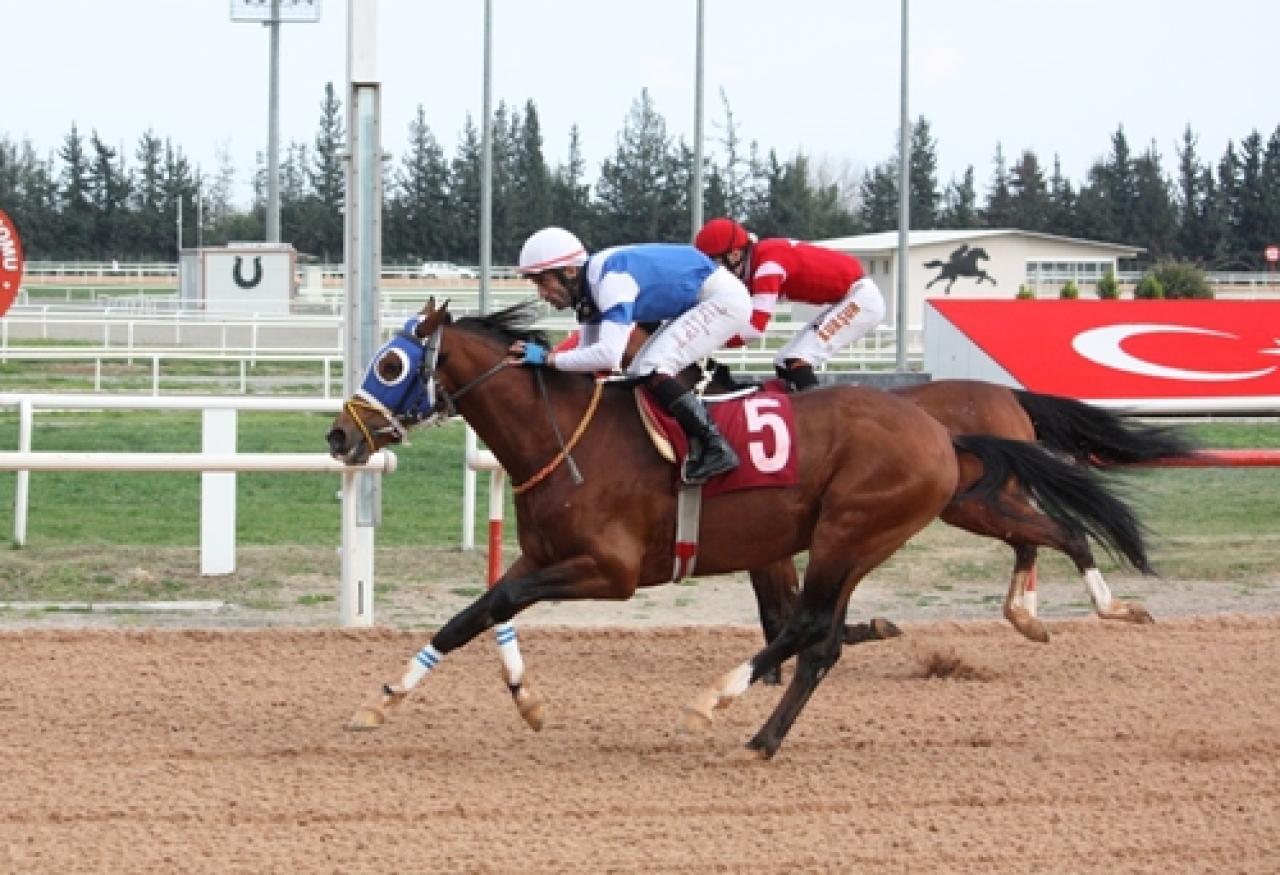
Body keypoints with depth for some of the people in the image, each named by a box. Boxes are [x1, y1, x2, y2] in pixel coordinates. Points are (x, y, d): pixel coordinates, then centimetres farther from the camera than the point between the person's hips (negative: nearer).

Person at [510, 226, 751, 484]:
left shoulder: (612, 279, -29)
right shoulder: (589, 287, 2)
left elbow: (609, 355, -39)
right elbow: (588, 352, 10)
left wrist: (548, 358, -34)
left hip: (725, 298, -11)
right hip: (696, 306, 11)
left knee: (652, 368, -21)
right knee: (640, 373, 10)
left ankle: (715, 450, -20)